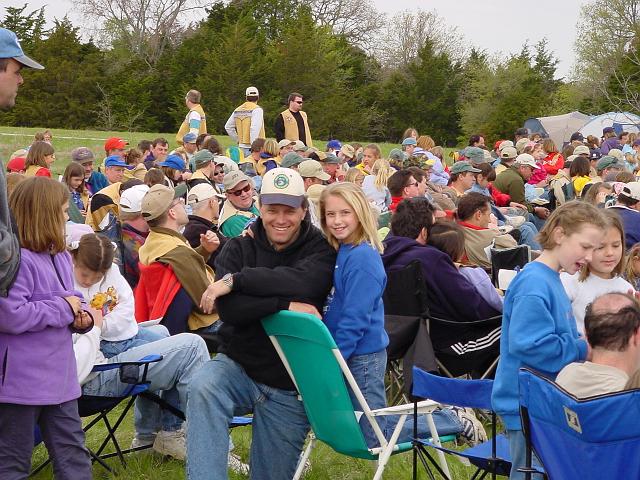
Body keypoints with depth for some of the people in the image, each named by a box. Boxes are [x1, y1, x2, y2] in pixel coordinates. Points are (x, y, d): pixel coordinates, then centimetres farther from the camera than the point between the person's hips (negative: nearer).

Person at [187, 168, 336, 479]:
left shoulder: (321, 250, -3)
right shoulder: (238, 249, 0)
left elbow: (301, 282, -27)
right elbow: (228, 309, -16)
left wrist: (236, 280, -25)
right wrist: (286, 305, -27)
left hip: (290, 386, 0)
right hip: (238, 368, 0)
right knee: (203, 388, -33)